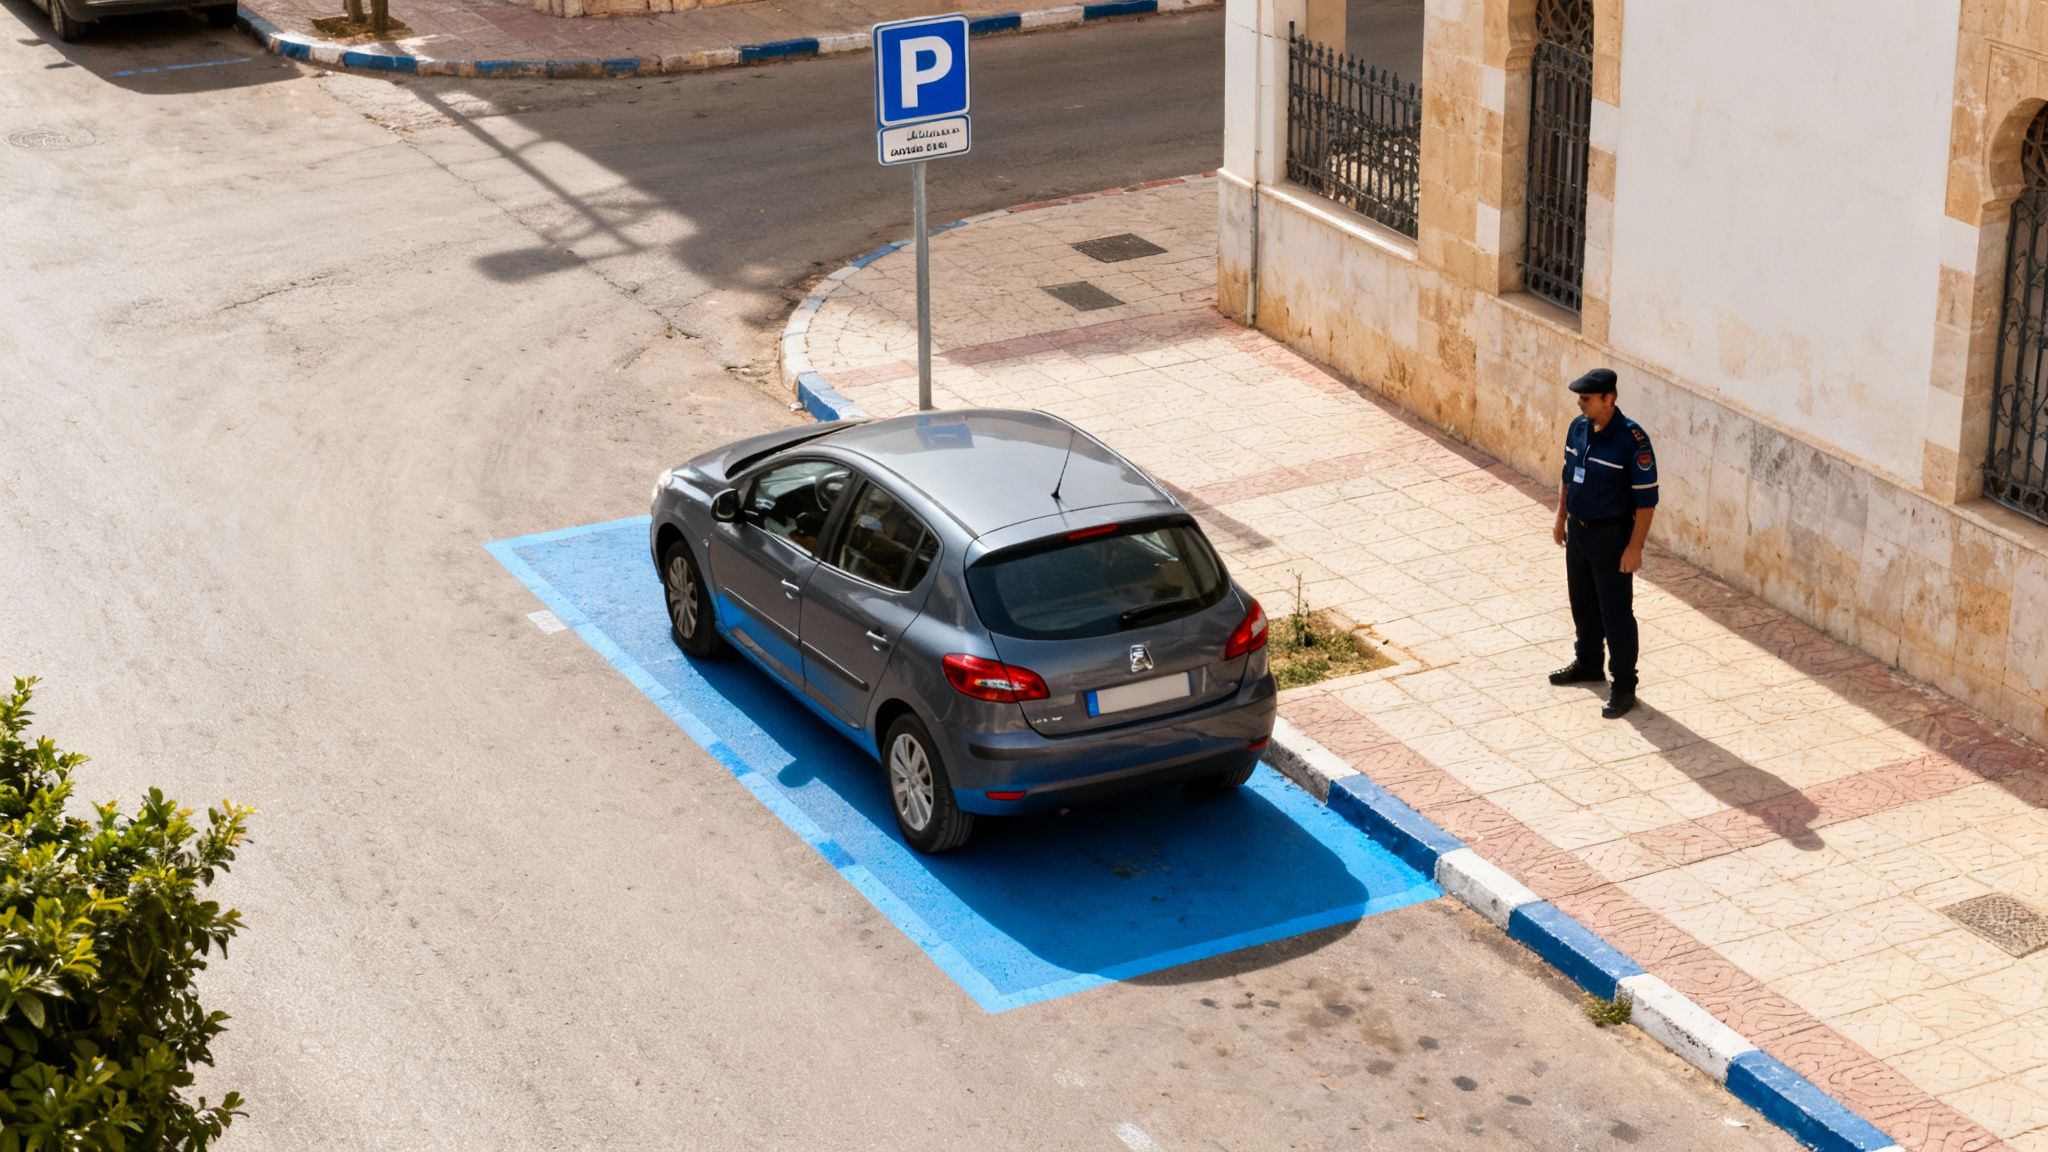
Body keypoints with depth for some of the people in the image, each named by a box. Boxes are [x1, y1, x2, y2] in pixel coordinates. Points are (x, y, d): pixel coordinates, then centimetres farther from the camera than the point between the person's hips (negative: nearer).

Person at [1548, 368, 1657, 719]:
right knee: (1583, 603, 22)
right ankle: (1588, 663, 41)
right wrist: (1561, 519, 17)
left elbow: (1646, 499, -19)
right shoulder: (1578, 428, -1)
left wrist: (1635, 547, -20)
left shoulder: (1632, 440, -23)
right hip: (1578, 530, 7)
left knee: (1616, 612, 1)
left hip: (1611, 535, -7)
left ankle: (1624, 686, 10)